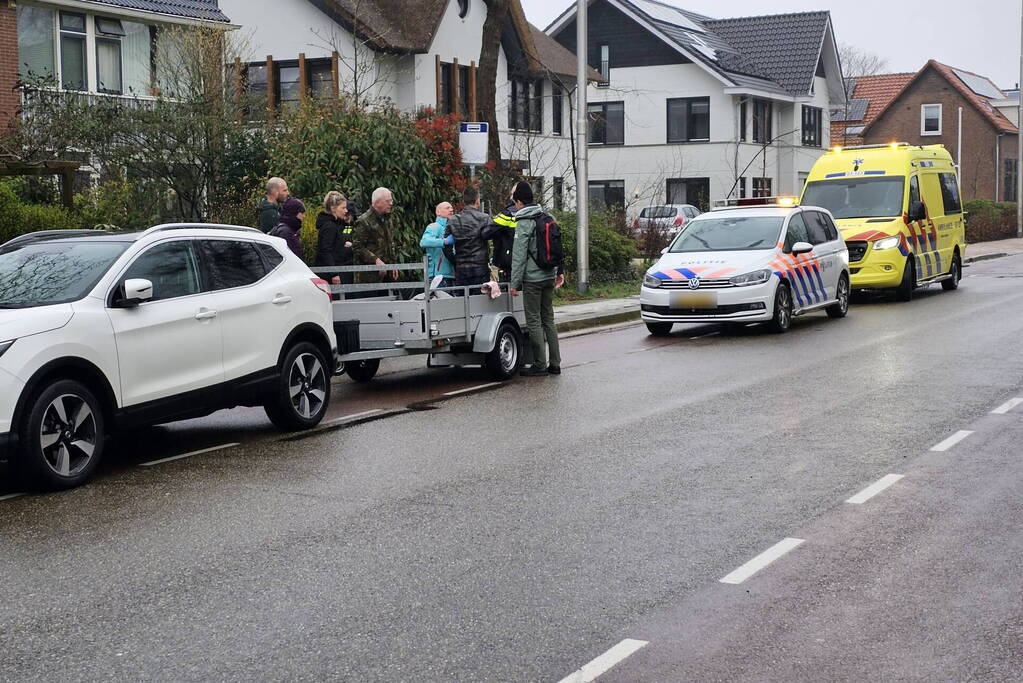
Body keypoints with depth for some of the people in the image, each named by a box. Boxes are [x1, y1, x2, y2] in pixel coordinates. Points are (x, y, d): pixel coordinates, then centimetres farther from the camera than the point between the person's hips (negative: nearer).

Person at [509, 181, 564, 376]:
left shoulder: (523, 224, -12)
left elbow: (519, 256, -14)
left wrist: (515, 283, -12)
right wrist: (559, 271, 23)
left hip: (533, 279, -7)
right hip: (549, 276, 7)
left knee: (534, 321, -1)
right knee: (548, 319, 13)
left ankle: (540, 365, 0)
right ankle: (555, 364, 14)